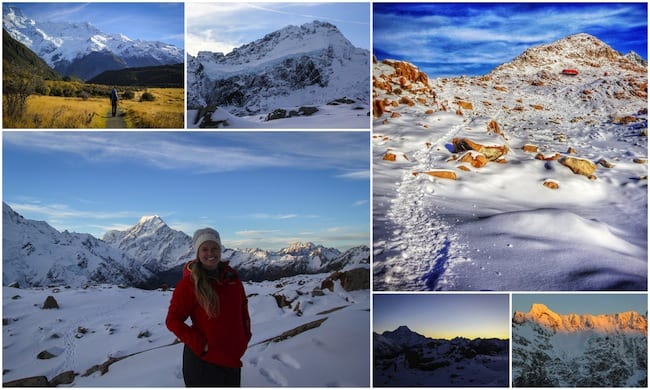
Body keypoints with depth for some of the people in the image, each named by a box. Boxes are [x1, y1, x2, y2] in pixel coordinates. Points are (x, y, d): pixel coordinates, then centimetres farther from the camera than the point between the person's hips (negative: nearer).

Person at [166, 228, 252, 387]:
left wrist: (245, 336, 6)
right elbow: (173, 320, -11)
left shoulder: (232, 276, 1)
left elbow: (242, 306, 14)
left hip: (233, 358, 5)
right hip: (203, 360, -5)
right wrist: (200, 344, -18)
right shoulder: (189, 283, -14)